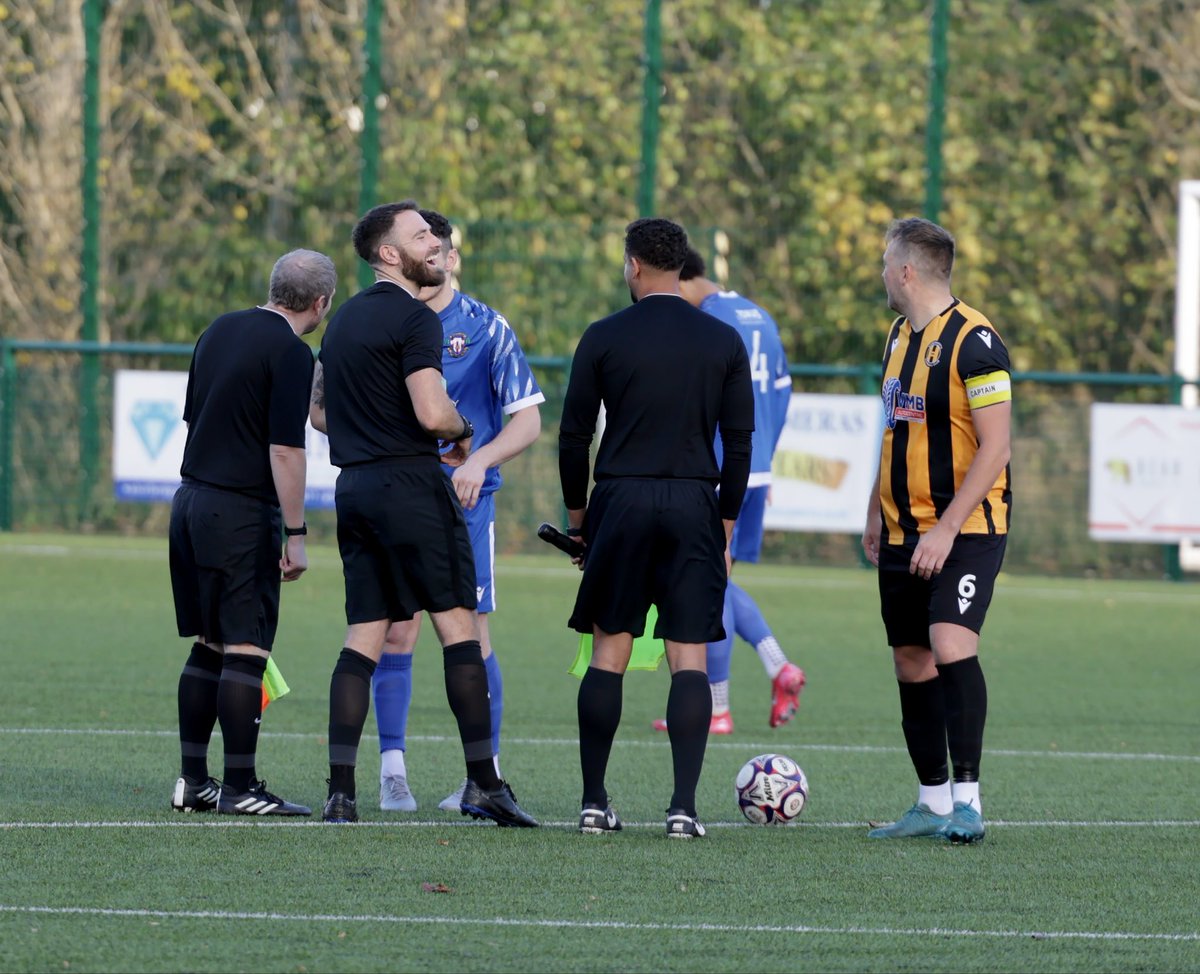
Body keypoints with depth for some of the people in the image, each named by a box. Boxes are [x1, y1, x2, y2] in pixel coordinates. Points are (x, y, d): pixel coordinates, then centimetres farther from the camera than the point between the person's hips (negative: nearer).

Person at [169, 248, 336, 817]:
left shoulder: (221, 331, 12)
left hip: (191, 499, 8)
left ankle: (193, 781, 14)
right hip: (242, 514, -8)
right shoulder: (291, 353, -13)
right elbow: (285, 450, -17)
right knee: (245, 649, -6)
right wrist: (295, 534, -14)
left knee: (208, 645, 13)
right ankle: (239, 787, -7)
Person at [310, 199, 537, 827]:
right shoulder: (414, 318, -10)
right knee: (458, 626, -3)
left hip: (354, 488, 8)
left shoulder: (344, 319, 17)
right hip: (409, 486, -8)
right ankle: (482, 782, -5)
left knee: (364, 639, 5)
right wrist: (463, 432, 0)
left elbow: (317, 410, 24)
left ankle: (340, 792, -2)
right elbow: (431, 414, -20)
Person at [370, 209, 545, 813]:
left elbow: (528, 419, -3)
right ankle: (392, 770, 2)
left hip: (464, 500, -3)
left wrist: (481, 459, -19)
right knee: (396, 630, -3)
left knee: (469, 631, -4)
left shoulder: (485, 328, -2)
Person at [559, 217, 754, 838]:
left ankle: (594, 803, 7)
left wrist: (577, 519, 13)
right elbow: (739, 444, 5)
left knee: (608, 654, 7)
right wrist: (725, 530, 12)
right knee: (689, 658, 0)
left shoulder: (603, 338, -1)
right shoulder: (724, 342, 4)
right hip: (695, 505, 1)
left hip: (620, 503, -1)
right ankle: (684, 806, -8)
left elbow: (573, 437, 2)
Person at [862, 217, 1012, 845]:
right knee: (911, 663, 8)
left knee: (951, 647, -22)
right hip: (904, 531, 8)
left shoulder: (973, 341, -15)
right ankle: (933, 803, 16)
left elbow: (995, 448, -19)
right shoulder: (901, 335, 11)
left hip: (966, 530, -8)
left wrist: (946, 530, -22)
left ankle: (967, 798, -19)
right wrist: (877, 513, 20)